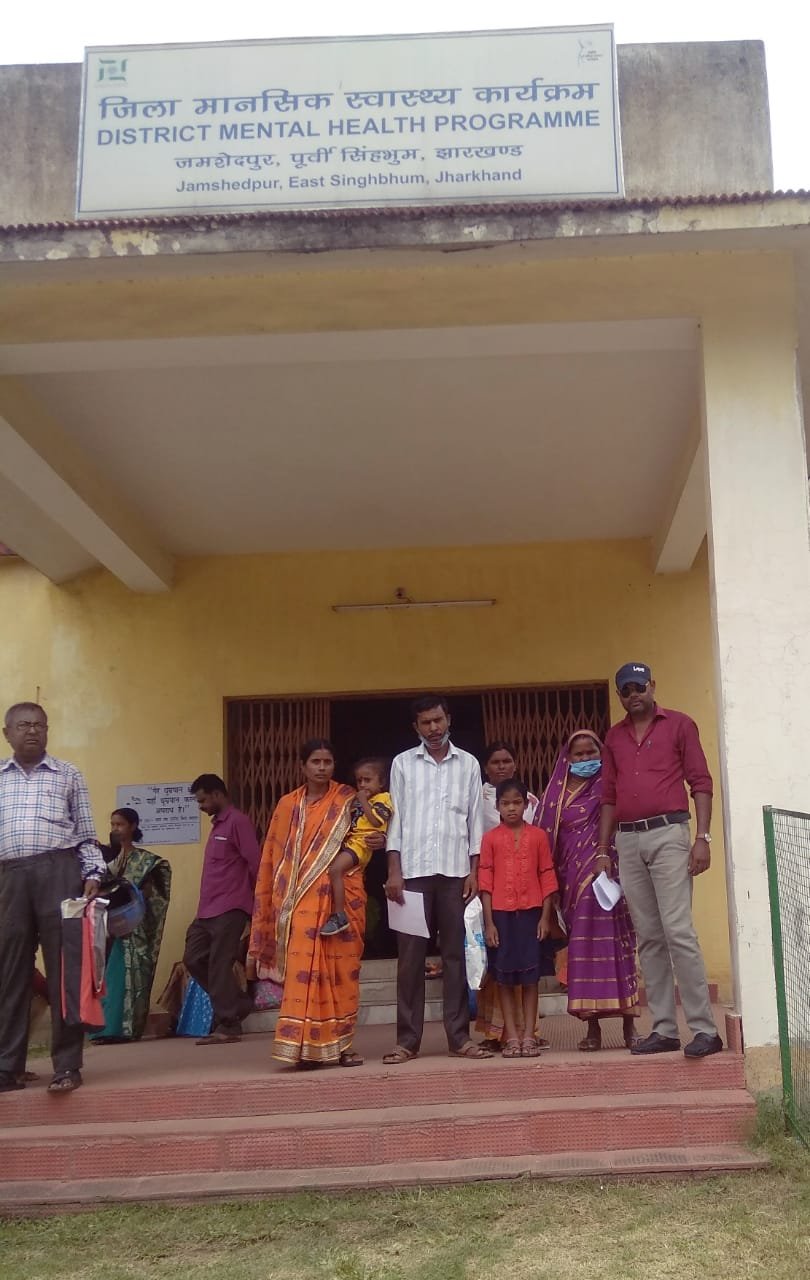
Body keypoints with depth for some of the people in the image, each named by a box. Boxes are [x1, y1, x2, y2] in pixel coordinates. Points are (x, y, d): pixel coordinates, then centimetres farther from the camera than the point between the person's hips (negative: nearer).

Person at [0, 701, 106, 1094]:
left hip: (58, 873, -2)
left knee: (64, 968, -2)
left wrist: (93, 874, -3)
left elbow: (85, 833, 10)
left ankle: (67, 1064, 1)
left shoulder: (68, 774, 11)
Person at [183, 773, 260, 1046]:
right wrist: (203, 907, 17)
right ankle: (232, 1007, 19)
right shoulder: (217, 825, 20)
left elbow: (255, 863, -13)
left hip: (229, 909, -9)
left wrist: (257, 903, -8)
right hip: (207, 910, 9)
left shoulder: (238, 822, -9)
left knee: (220, 965, -7)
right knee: (193, 959, 7)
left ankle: (228, 1025, 0)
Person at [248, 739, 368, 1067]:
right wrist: (283, 899, 3)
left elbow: (363, 836, 15)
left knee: (342, 971, 2)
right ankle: (305, 1046, -6)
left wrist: (378, 840, -7)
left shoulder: (349, 801, 7)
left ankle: (340, 1045, 11)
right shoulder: (287, 806, 9)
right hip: (304, 900, 0)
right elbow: (274, 858, 9)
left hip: (342, 898, 0)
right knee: (304, 970, -9)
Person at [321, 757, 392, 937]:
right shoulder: (357, 799, 24)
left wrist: (364, 801, -8)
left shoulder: (383, 798, 0)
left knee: (335, 869, -28)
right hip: (348, 841, 10)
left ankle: (340, 915, -27)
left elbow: (376, 821, -15)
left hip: (362, 843, -10)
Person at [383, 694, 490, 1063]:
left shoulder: (468, 764, 11)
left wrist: (474, 870, 1)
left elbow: (475, 819, 9)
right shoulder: (403, 763, 8)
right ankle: (407, 1039, 4)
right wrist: (394, 870, -3)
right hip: (413, 870, -1)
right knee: (410, 955, -1)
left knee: (456, 954, 3)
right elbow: (396, 817, 5)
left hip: (455, 871, 1)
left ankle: (459, 1037, 8)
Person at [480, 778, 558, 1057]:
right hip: (501, 913, 0)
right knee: (505, 976, 3)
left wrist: (545, 916, -1)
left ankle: (529, 1035, 8)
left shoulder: (538, 836, 4)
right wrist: (488, 922, -3)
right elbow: (485, 880, 1)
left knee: (530, 976, 2)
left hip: (531, 911, 0)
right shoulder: (490, 838, 3)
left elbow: (547, 876, 5)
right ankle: (512, 1037, 9)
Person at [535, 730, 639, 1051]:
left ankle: (629, 1023, 5)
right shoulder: (557, 794, 11)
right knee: (583, 950, 1)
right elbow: (546, 840, 10)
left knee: (616, 946, -2)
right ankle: (592, 1027, 6)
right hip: (575, 880, 2)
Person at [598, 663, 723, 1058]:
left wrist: (703, 837, -10)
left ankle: (704, 1029, -8)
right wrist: (603, 851, 12)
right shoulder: (614, 737, 16)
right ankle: (664, 1030, 9)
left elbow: (700, 782, 0)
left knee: (678, 931, -12)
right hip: (628, 840, 5)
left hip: (668, 834, -5)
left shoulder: (679, 725, 4)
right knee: (648, 939, 5)